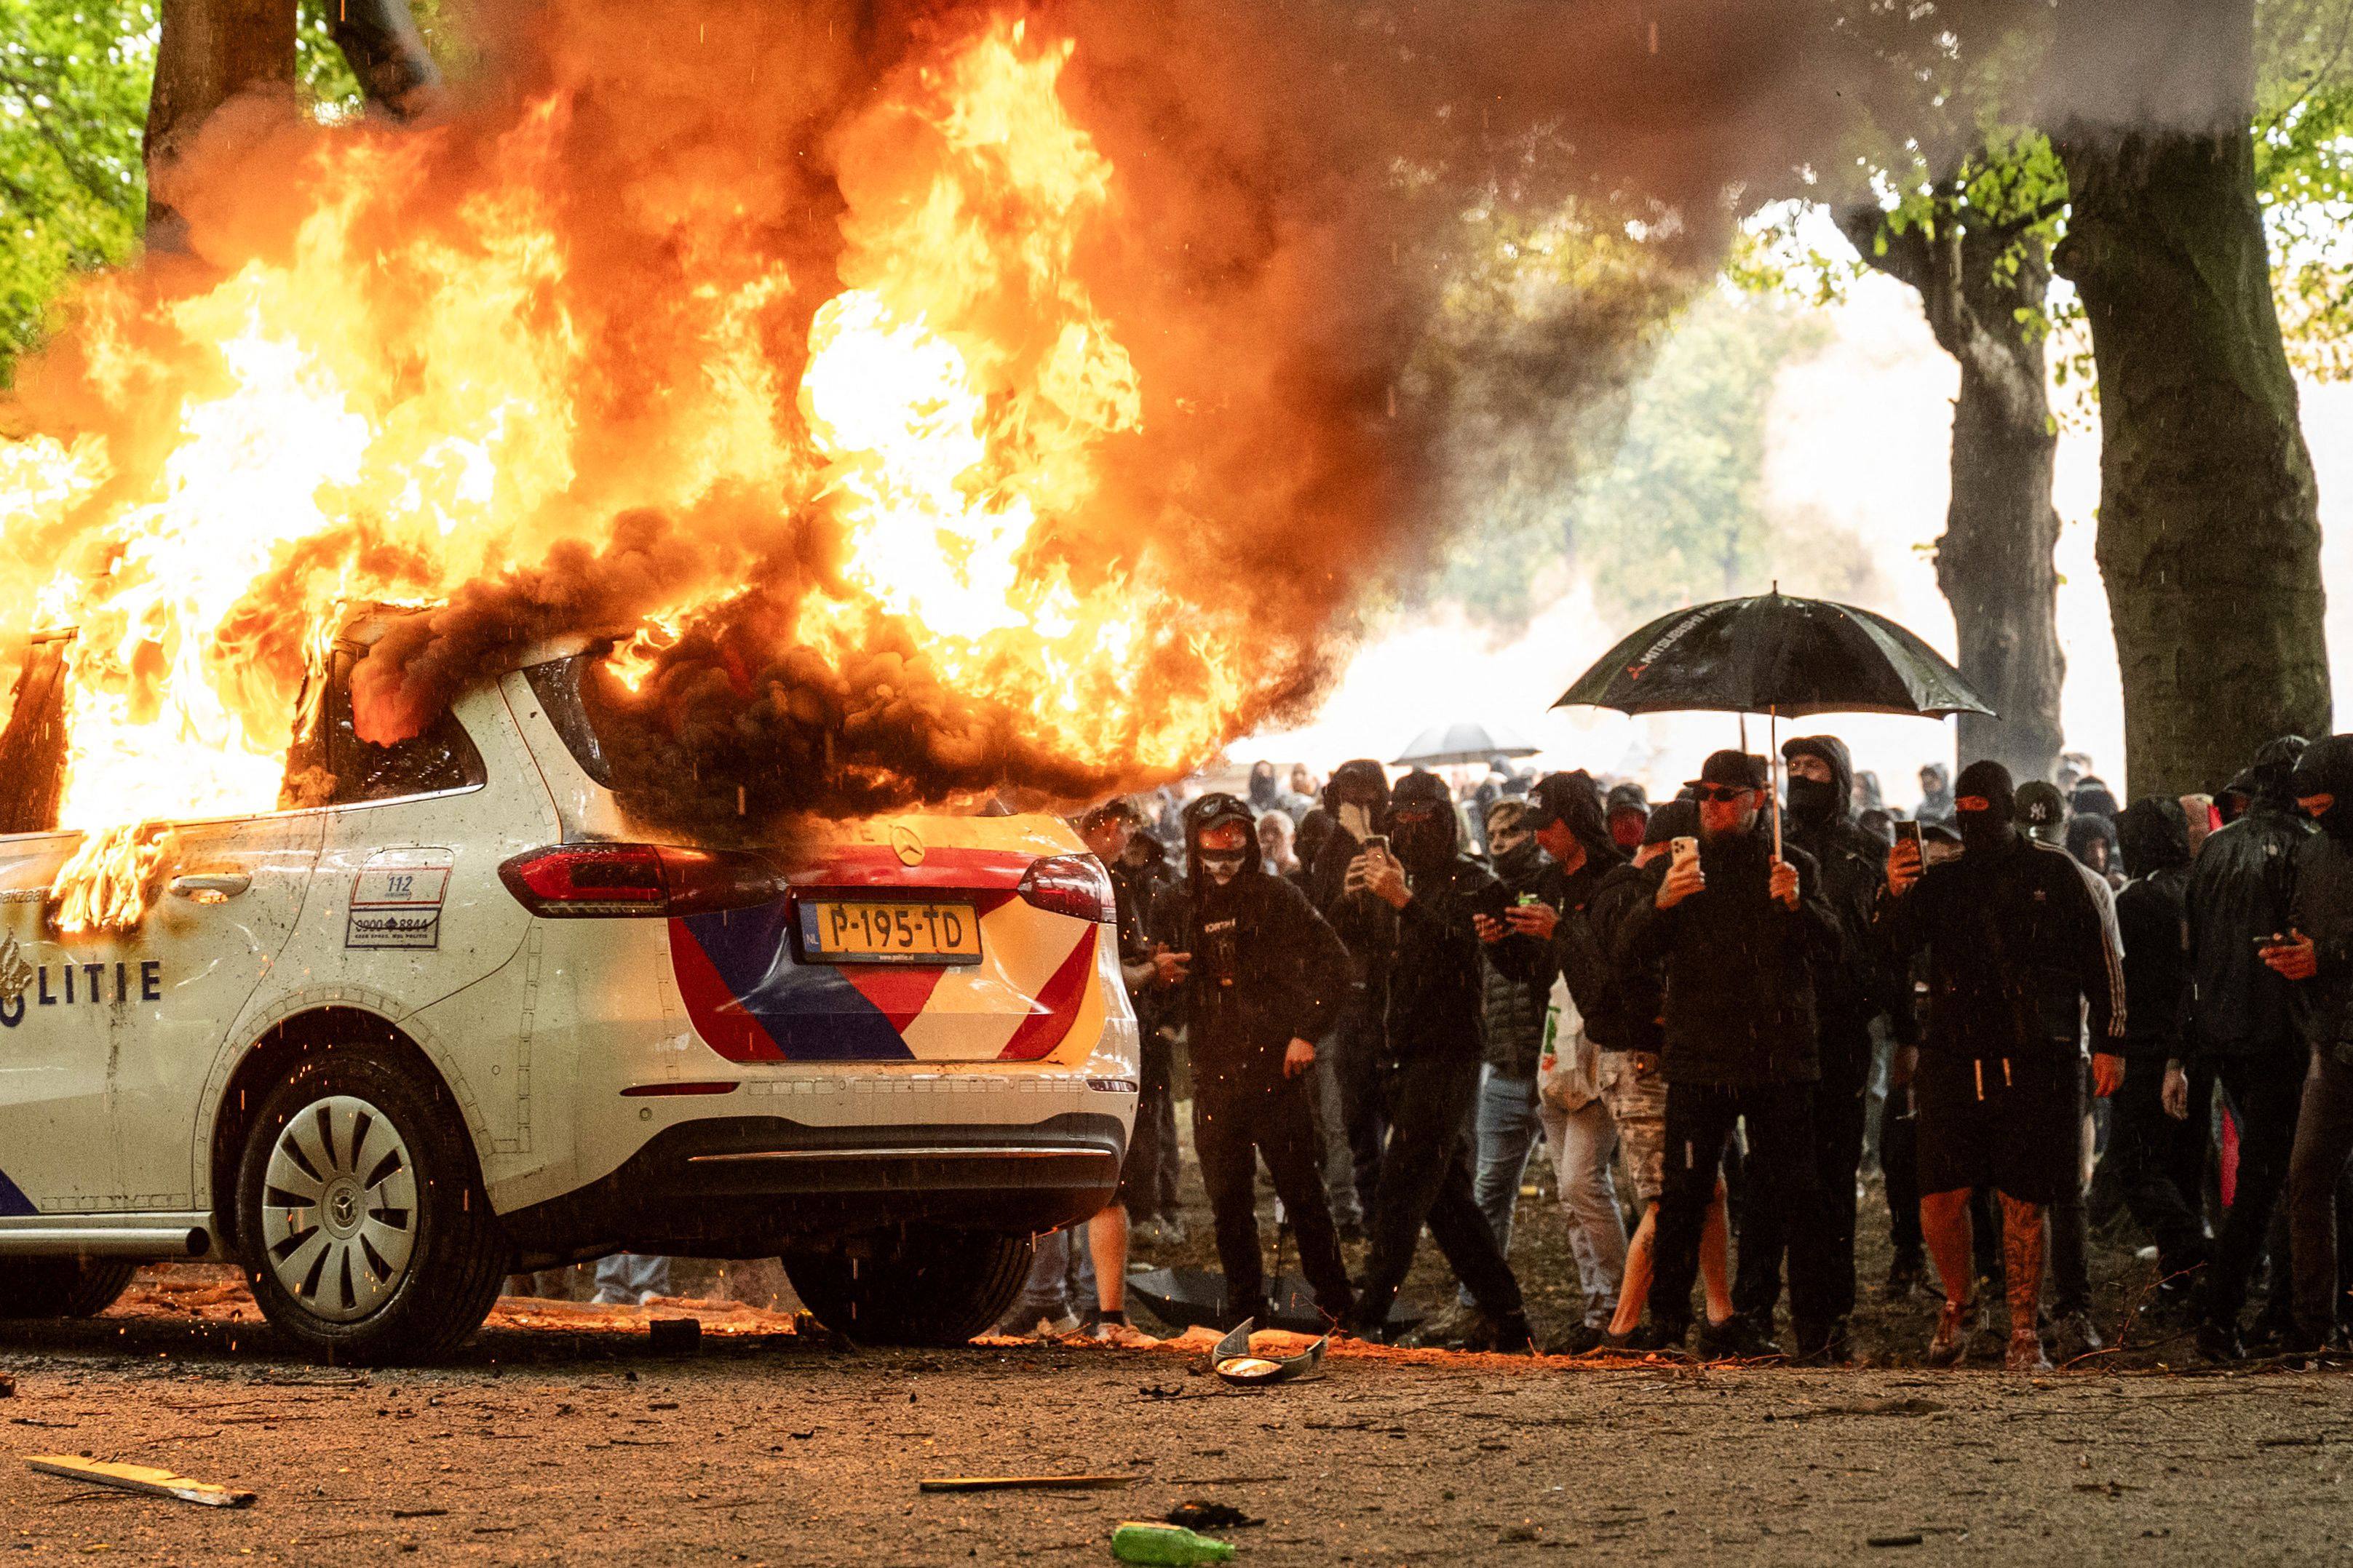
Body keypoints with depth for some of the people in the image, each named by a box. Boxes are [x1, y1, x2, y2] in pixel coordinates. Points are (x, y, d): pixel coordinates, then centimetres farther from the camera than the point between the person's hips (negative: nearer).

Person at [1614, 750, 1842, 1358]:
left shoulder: (1795, 867, 10)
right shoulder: (1675, 868, 12)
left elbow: (1829, 945, -3)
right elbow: (1635, 949, 1)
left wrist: (1796, 904, -23)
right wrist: (1662, 903, -20)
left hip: (1779, 1057, -1)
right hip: (1700, 1057, 1)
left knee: (1798, 1196, -3)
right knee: (1684, 1196, -2)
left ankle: (1817, 1327, 2)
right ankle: (1667, 1324, 5)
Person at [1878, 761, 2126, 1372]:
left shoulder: (2053, 873, 6)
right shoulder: (1941, 876, 11)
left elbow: (2099, 961, 7)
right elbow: (1895, 950, 1)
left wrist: (2109, 1043, 1)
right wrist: (1895, 896, -18)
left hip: (2036, 1062, -1)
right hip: (1957, 1060, 2)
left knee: (2024, 1200, 0)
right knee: (1941, 1195, -6)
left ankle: (2024, 1333, 8)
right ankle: (1957, 1306, 18)